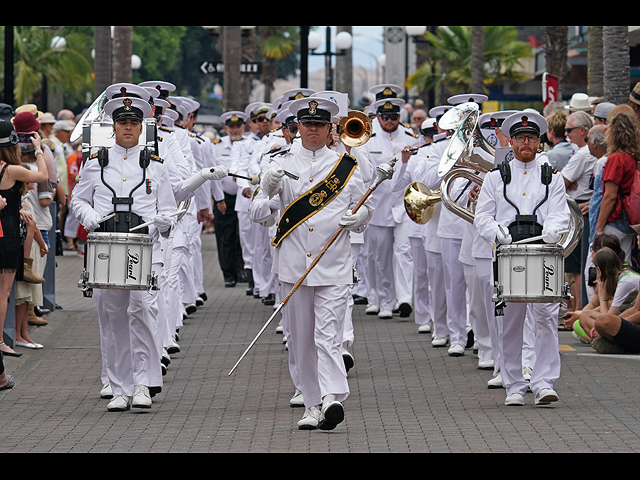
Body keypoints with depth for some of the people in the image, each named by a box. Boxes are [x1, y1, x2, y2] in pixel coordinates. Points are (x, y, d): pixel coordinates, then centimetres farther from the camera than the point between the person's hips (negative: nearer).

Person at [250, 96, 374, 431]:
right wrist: (267, 189, -18)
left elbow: (364, 209, 16)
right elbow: (257, 214, 3)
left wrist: (358, 217, -8)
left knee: (328, 336, -13)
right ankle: (313, 405, 13)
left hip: (334, 267, -2)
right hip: (293, 265, 2)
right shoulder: (282, 163, 8)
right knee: (301, 340, 6)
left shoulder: (347, 165, 9)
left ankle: (332, 398, -24)